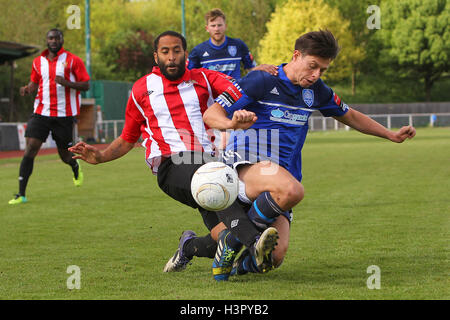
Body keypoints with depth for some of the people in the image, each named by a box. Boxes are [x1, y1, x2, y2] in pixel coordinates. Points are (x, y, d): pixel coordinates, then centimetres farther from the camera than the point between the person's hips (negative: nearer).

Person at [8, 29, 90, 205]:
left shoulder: (73, 61, -3)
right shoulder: (38, 62, 9)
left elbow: (86, 85, -5)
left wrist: (67, 83, -23)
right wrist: (27, 89, -3)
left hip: (64, 115, -2)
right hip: (41, 113, 3)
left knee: (65, 155, 6)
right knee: (30, 147, -12)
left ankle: (76, 168, 46)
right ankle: (21, 194, -11)